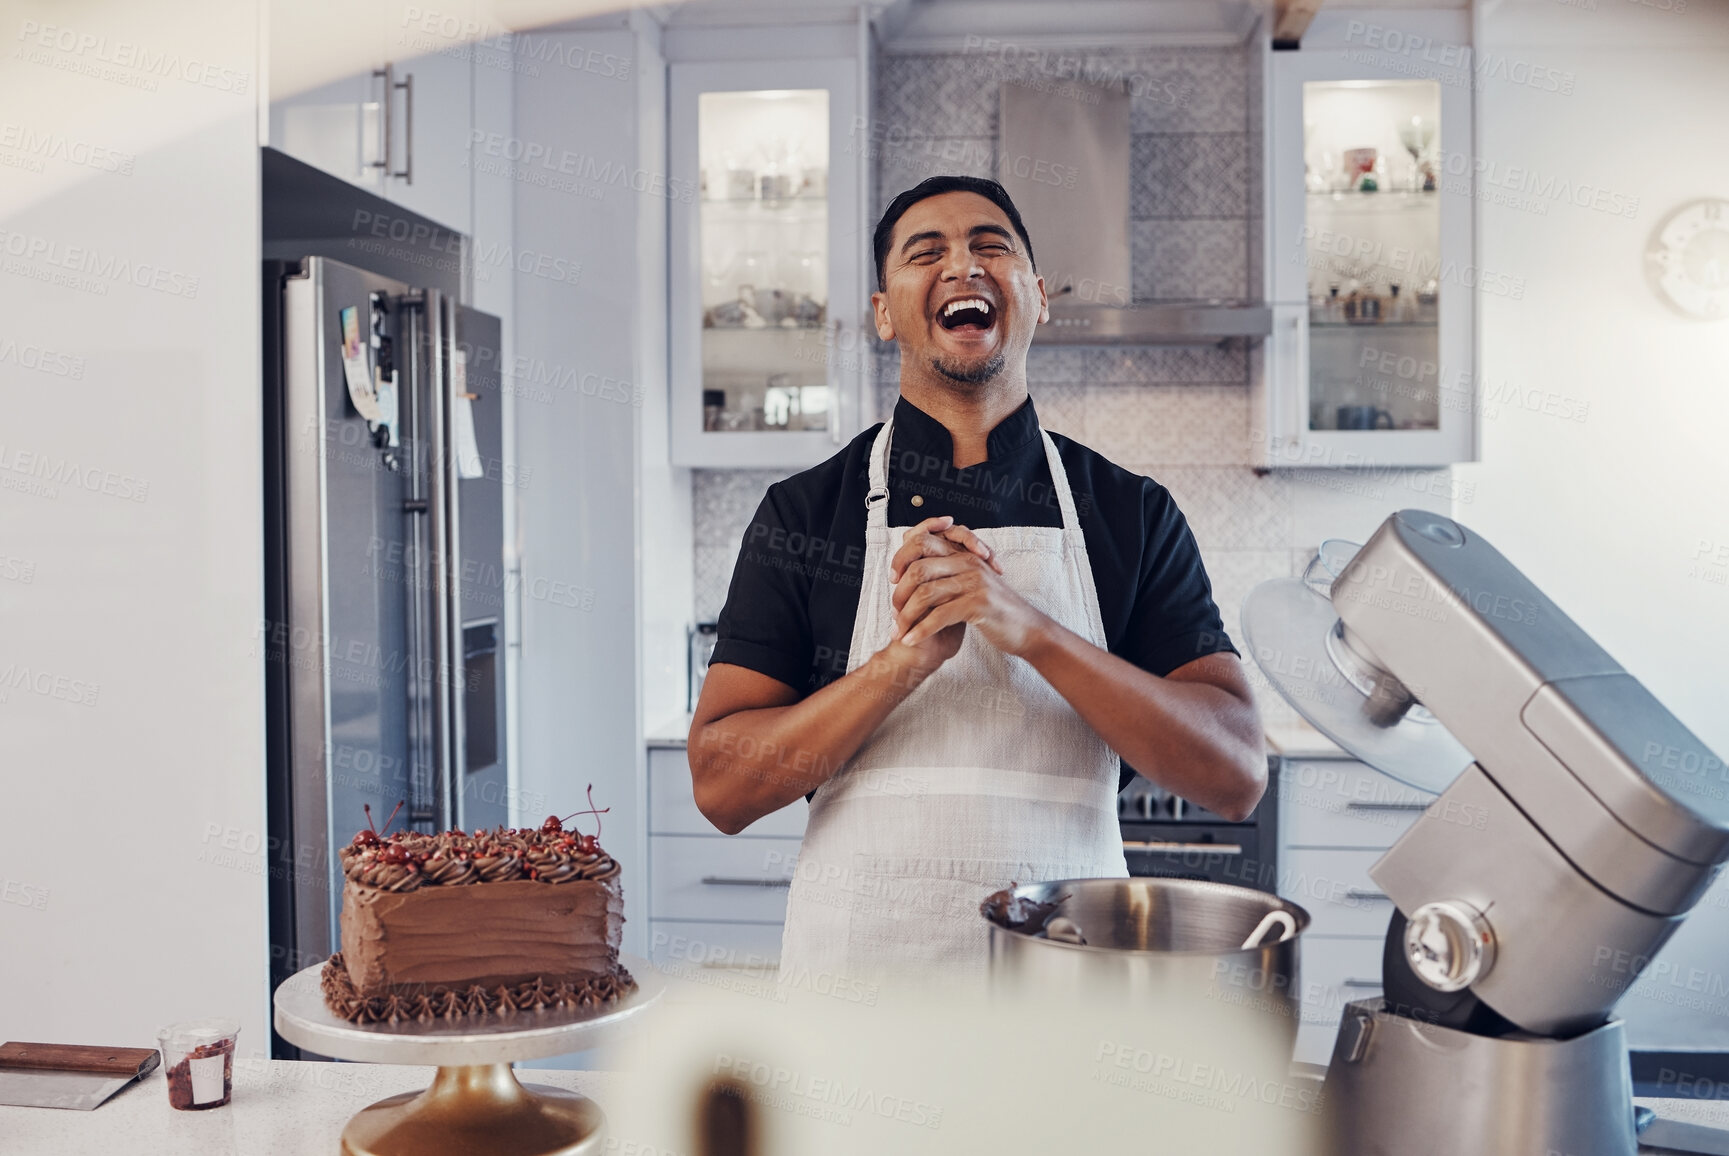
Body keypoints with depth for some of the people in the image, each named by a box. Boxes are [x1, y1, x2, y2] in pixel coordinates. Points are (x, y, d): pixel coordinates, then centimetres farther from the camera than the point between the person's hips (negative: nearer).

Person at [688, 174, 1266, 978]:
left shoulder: (1133, 513, 0)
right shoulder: (802, 512, -2)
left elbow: (1236, 776, -9)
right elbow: (722, 787, -7)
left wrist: (1033, 631, -21)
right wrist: (907, 659, -21)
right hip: (858, 959, 0)